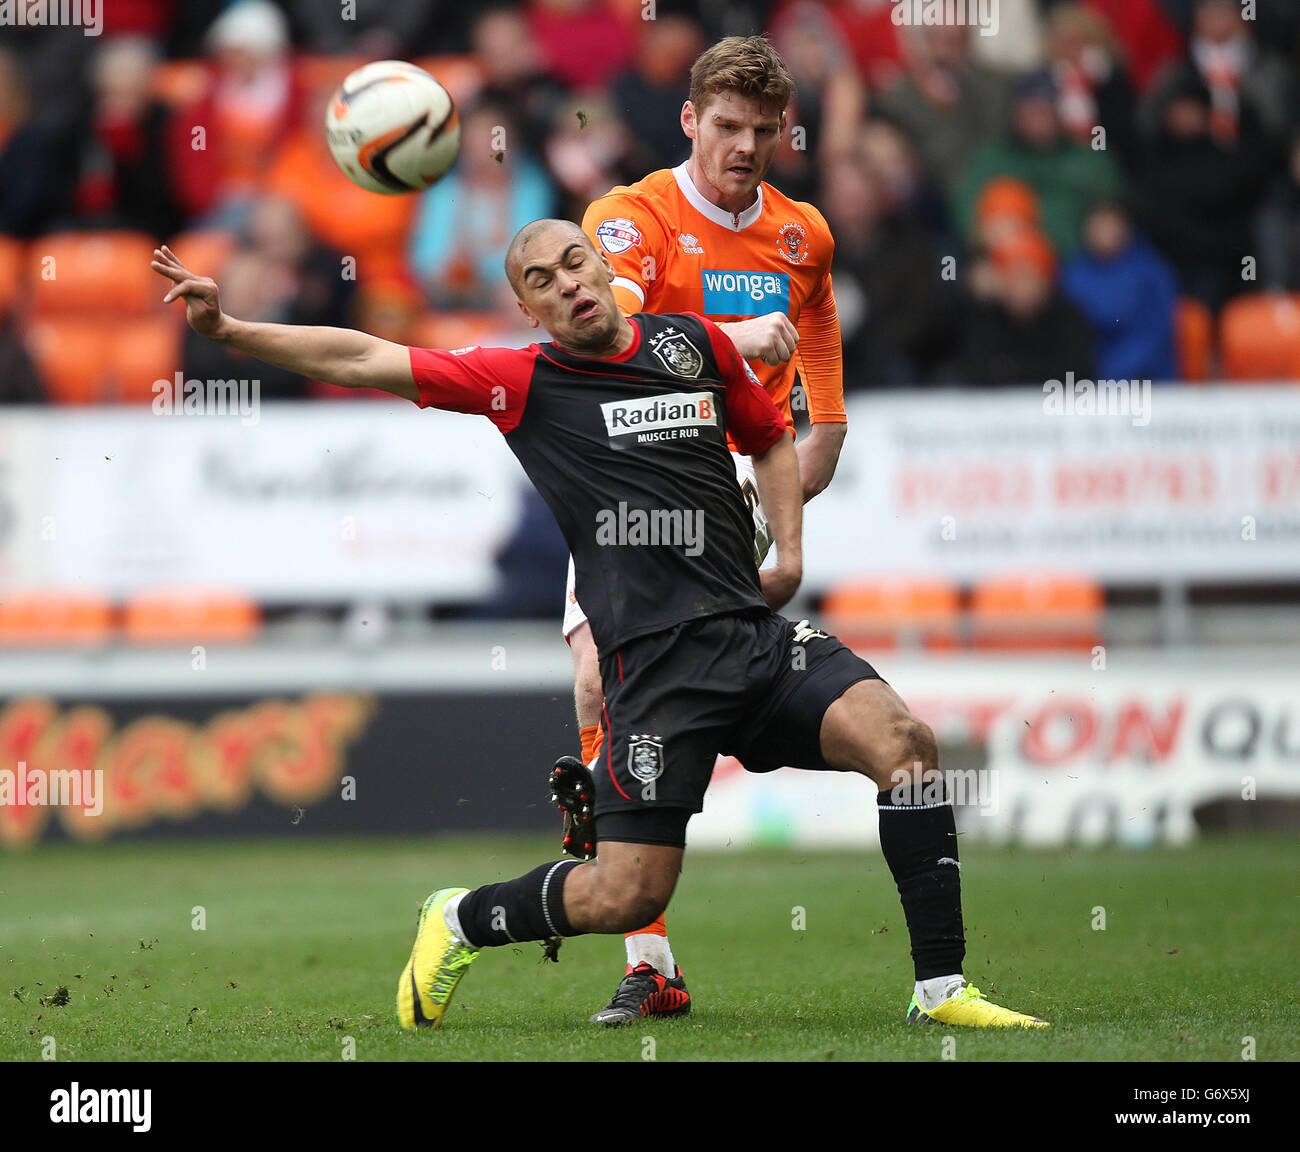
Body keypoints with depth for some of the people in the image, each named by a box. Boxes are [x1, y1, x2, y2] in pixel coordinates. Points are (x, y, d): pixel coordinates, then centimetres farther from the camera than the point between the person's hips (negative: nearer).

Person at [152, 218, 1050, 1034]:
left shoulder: (696, 343, 14)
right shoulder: (523, 380, 4)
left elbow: (772, 439, 30)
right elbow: (364, 360, 0)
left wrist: (790, 555, 15)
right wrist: (227, 328, -7)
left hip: (758, 632, 4)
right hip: (657, 659, -4)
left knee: (899, 736, -19)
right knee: (627, 896, -9)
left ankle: (941, 989, -11)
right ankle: (461, 921, 21)